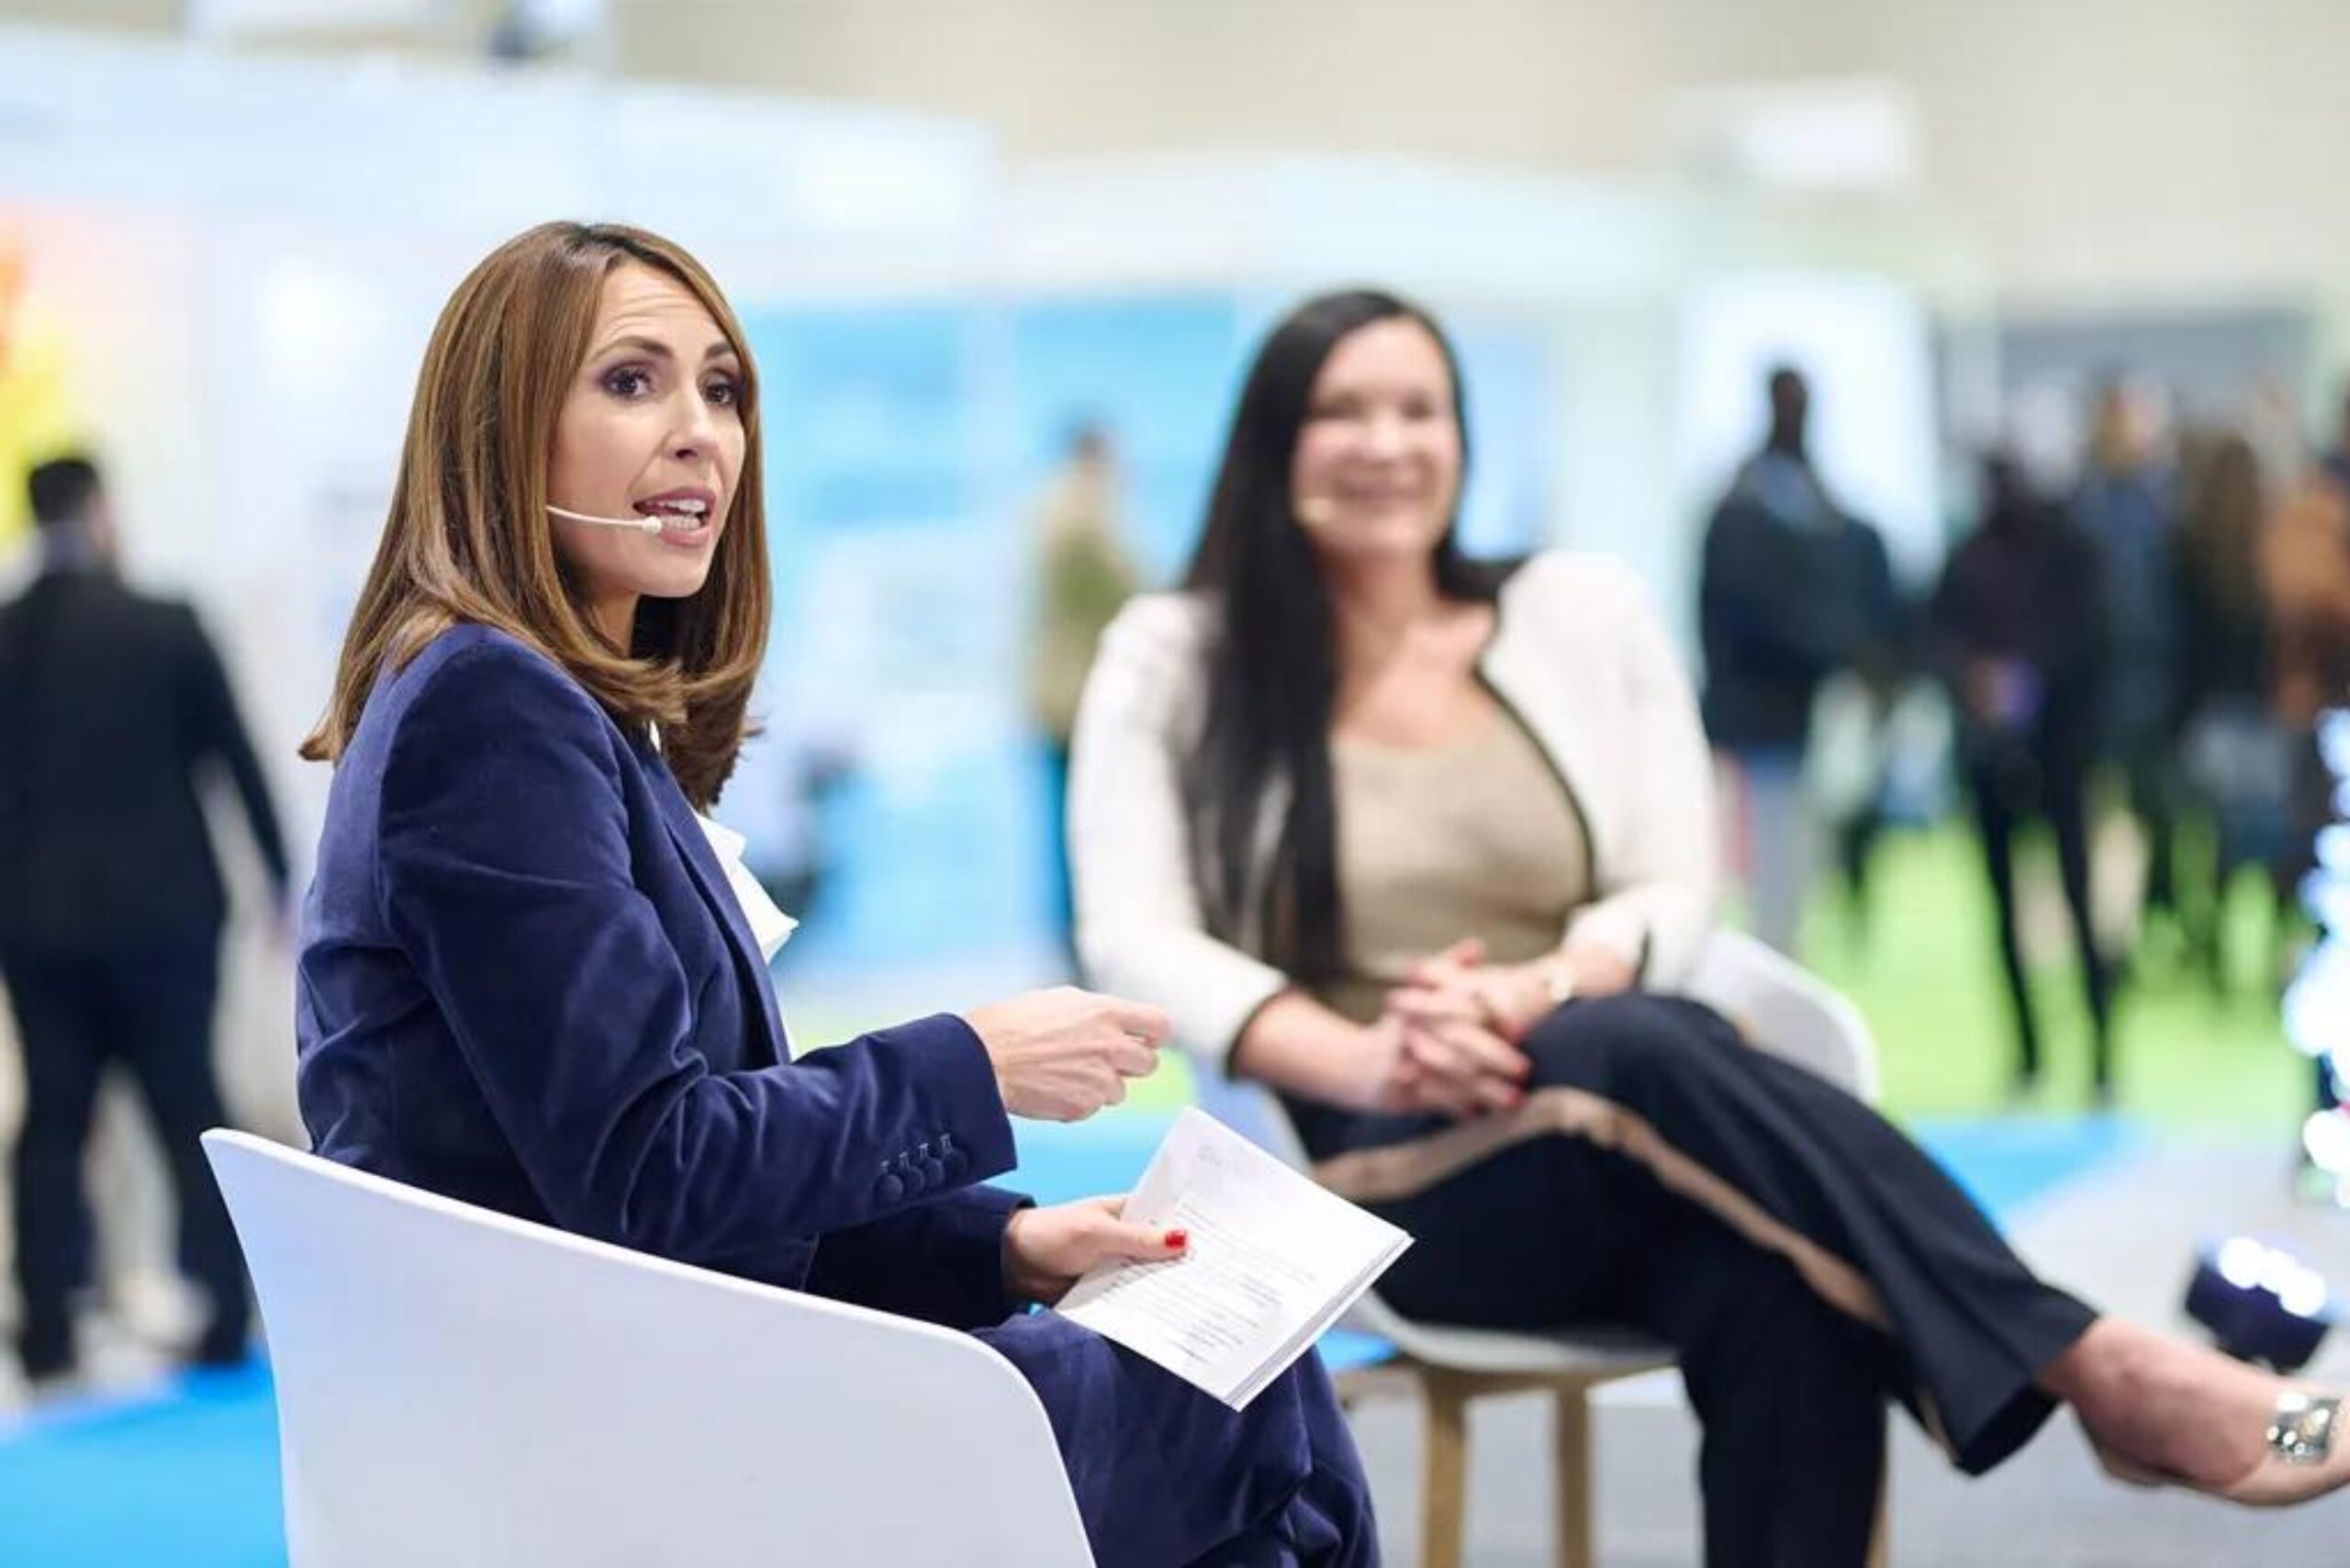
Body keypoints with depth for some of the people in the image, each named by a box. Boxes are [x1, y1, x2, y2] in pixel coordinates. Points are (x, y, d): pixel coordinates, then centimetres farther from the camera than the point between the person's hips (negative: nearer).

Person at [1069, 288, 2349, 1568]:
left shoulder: (1585, 614, 11)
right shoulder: (1176, 658, 6)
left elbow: (1673, 896, 6)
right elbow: (1137, 943, -5)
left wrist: (1529, 996, -19)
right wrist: (1368, 1059, -24)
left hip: (1629, 1142, 3)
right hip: (1387, 1177, -2)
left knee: (1781, 1286, -37)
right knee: (1638, 1052, -38)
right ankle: (2095, 1366, -37)